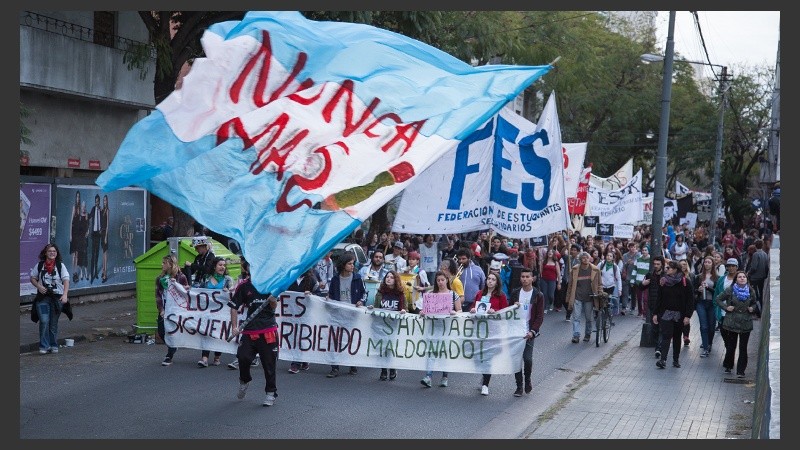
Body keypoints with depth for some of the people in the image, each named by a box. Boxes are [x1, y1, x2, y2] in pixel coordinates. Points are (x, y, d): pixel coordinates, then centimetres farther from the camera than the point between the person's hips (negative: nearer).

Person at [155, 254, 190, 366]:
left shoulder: (180, 277, -4)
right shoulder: (160, 278, 9)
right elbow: (158, 295, 5)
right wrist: (161, 310, -5)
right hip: (164, 309, 5)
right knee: (161, 332, 4)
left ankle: (169, 357, 7)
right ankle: (172, 347, 32)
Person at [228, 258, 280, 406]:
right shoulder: (244, 286, 4)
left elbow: (274, 307, 7)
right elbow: (234, 306, 9)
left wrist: (273, 300, -15)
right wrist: (234, 326, 3)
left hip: (268, 329, 0)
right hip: (250, 329, 0)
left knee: (269, 362, 2)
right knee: (243, 357, -10)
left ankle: (271, 393, 16)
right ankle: (244, 381, 21)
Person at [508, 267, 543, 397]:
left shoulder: (538, 295, -2)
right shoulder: (515, 293, 7)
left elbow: (540, 316, -3)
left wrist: (532, 332, -14)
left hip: (528, 333, -3)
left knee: (527, 358, -13)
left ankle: (527, 379, 15)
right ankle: (519, 386, 13)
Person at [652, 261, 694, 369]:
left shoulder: (684, 282, -6)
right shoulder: (663, 281, 3)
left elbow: (690, 300, -6)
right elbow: (658, 298, 6)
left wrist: (687, 316, -12)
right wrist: (655, 313, 3)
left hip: (679, 315, -1)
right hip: (665, 313, 1)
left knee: (677, 337, 10)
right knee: (666, 336, -11)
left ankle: (676, 359, 21)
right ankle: (663, 359, -18)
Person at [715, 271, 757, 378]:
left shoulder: (751, 291, 4)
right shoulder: (730, 290, -4)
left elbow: (754, 303, 21)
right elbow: (719, 299, 6)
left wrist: (753, 308, 0)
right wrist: (726, 307, -8)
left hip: (746, 324, 1)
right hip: (732, 322, -1)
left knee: (743, 348, -1)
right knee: (731, 346, 5)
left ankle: (741, 371, 5)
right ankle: (728, 366, 27)